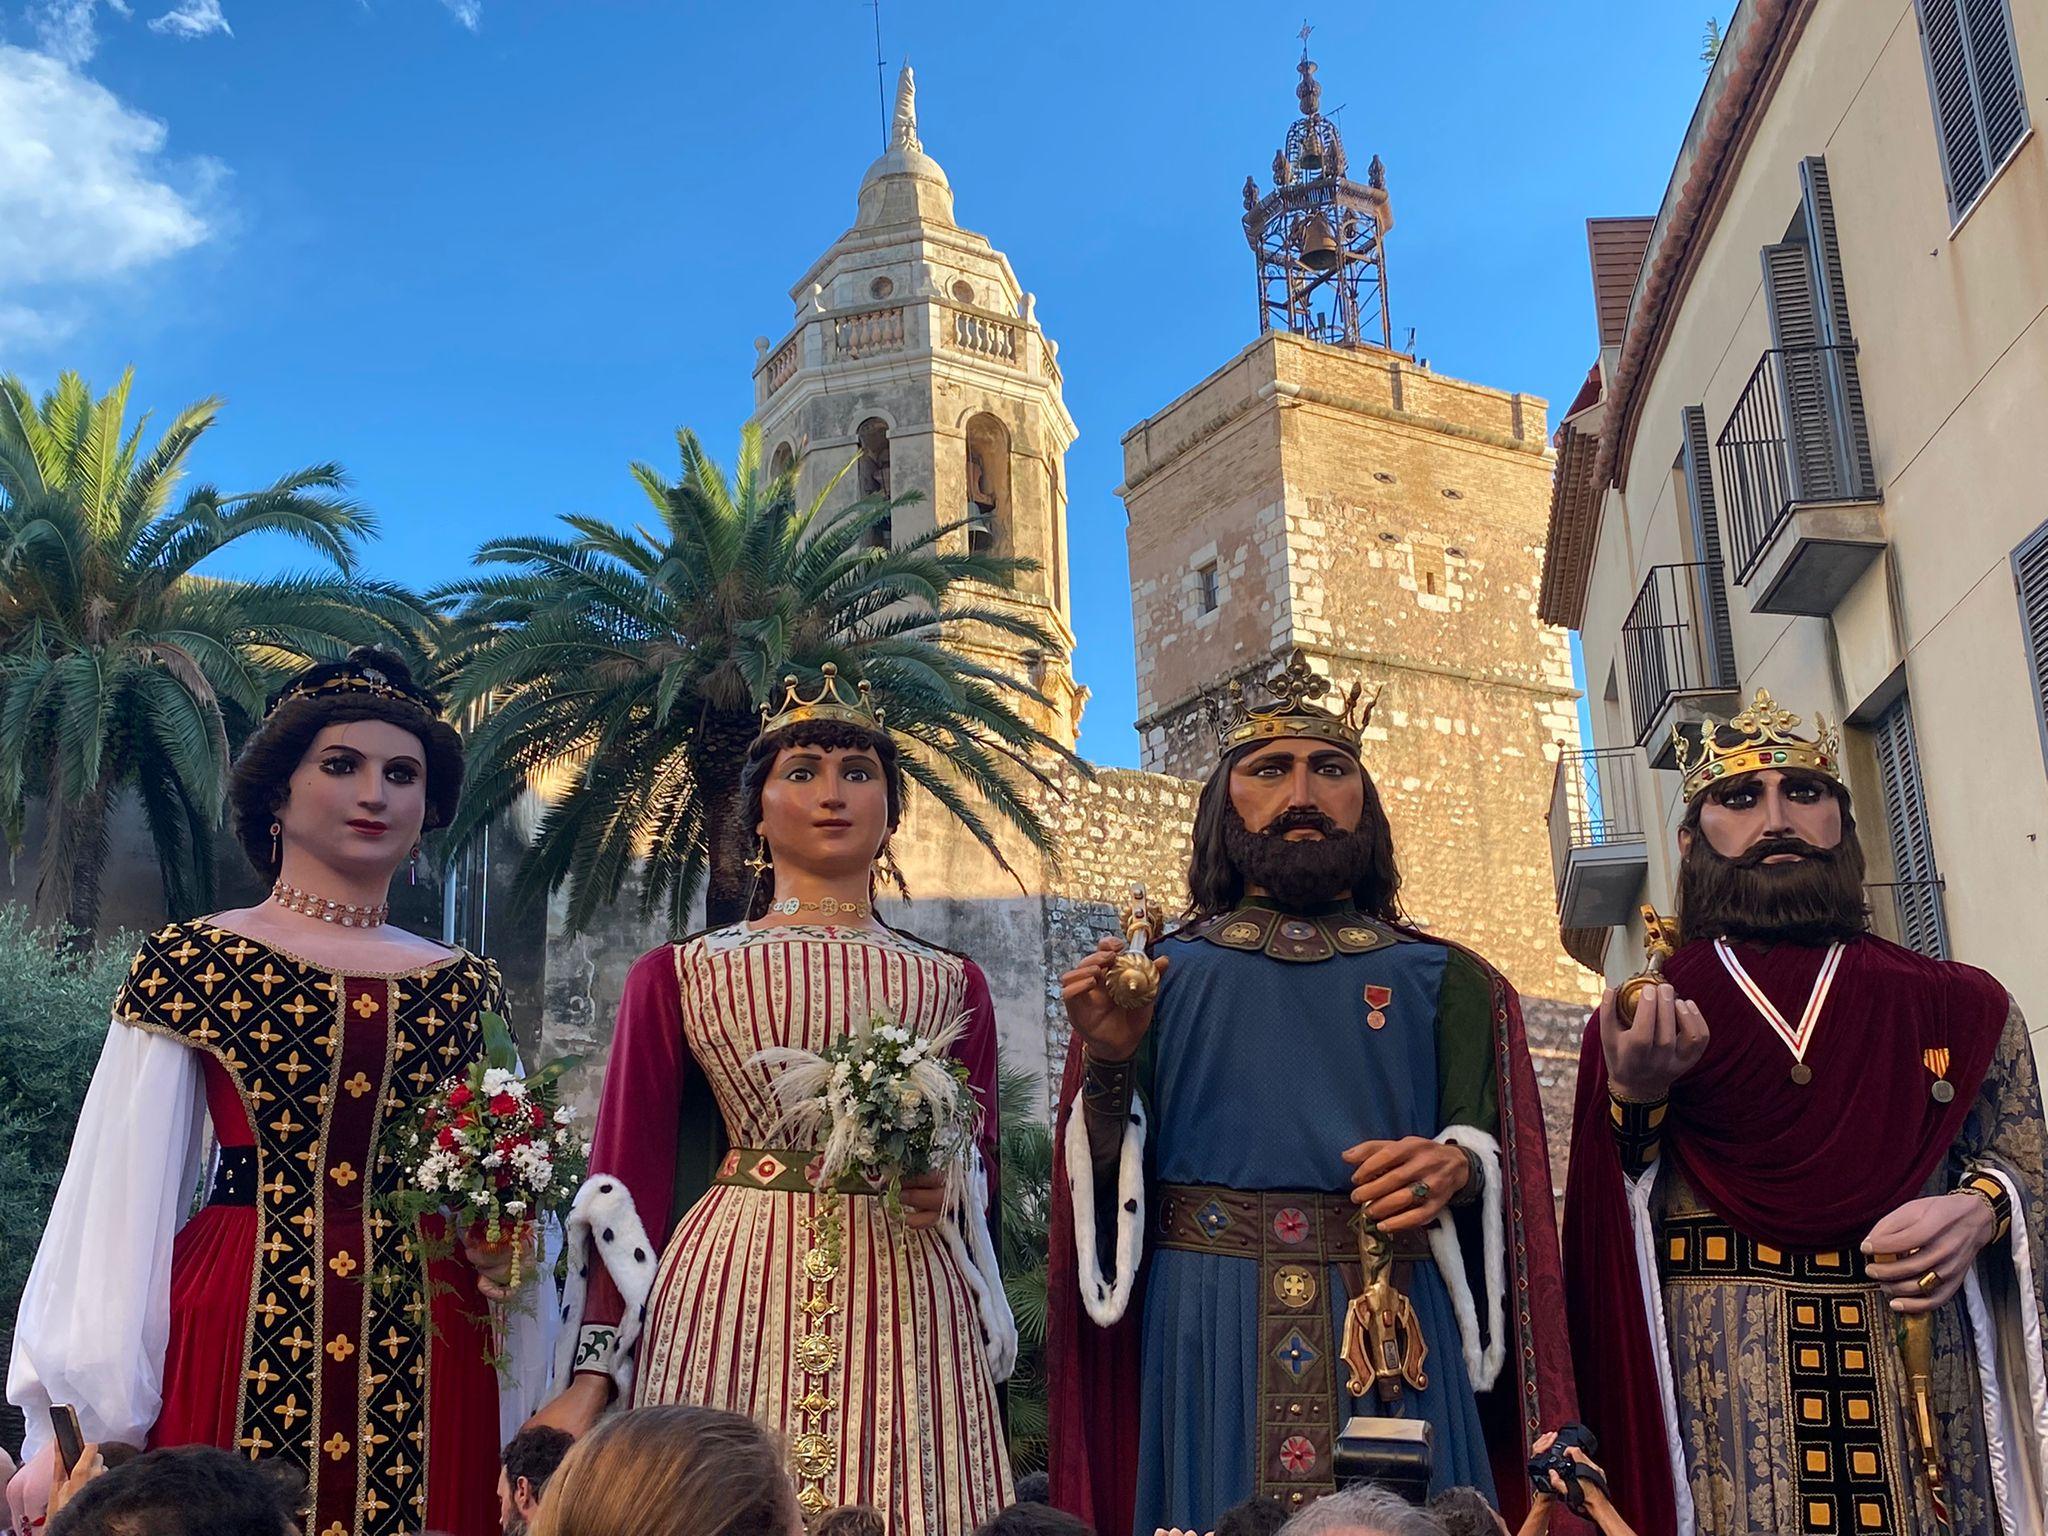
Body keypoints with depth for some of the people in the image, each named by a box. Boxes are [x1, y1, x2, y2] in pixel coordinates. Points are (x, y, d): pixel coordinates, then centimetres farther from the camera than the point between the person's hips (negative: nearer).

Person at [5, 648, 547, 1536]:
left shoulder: (465, 990, 9)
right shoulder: (191, 963, 0)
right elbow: (122, 1199, -3)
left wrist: (505, 1253, -5)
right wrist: (78, 1427, -8)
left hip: (424, 1365, 3)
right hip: (239, 1332, -3)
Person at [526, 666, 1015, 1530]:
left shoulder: (952, 984, 13)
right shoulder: (676, 977, 7)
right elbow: (625, 1183, 3)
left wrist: (947, 1193, -7)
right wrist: (590, 1378, -4)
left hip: (901, 1309, 2)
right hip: (729, 1302, -1)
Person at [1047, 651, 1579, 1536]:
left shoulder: (1443, 982, 11)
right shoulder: (1153, 975, 10)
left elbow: (1498, 1154, 6)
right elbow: (1112, 1179, 4)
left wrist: (1456, 1166, -15)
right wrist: (1109, 1067, -13)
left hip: (1393, 1330, 1)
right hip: (1210, 1326, 0)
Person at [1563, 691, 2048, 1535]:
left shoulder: (1961, 1010, 7)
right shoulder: (1642, 1024, 4)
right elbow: (1607, 1244, -2)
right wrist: (1633, 1102, -18)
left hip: (1923, 1396, 2)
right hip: (1717, 1398, -1)